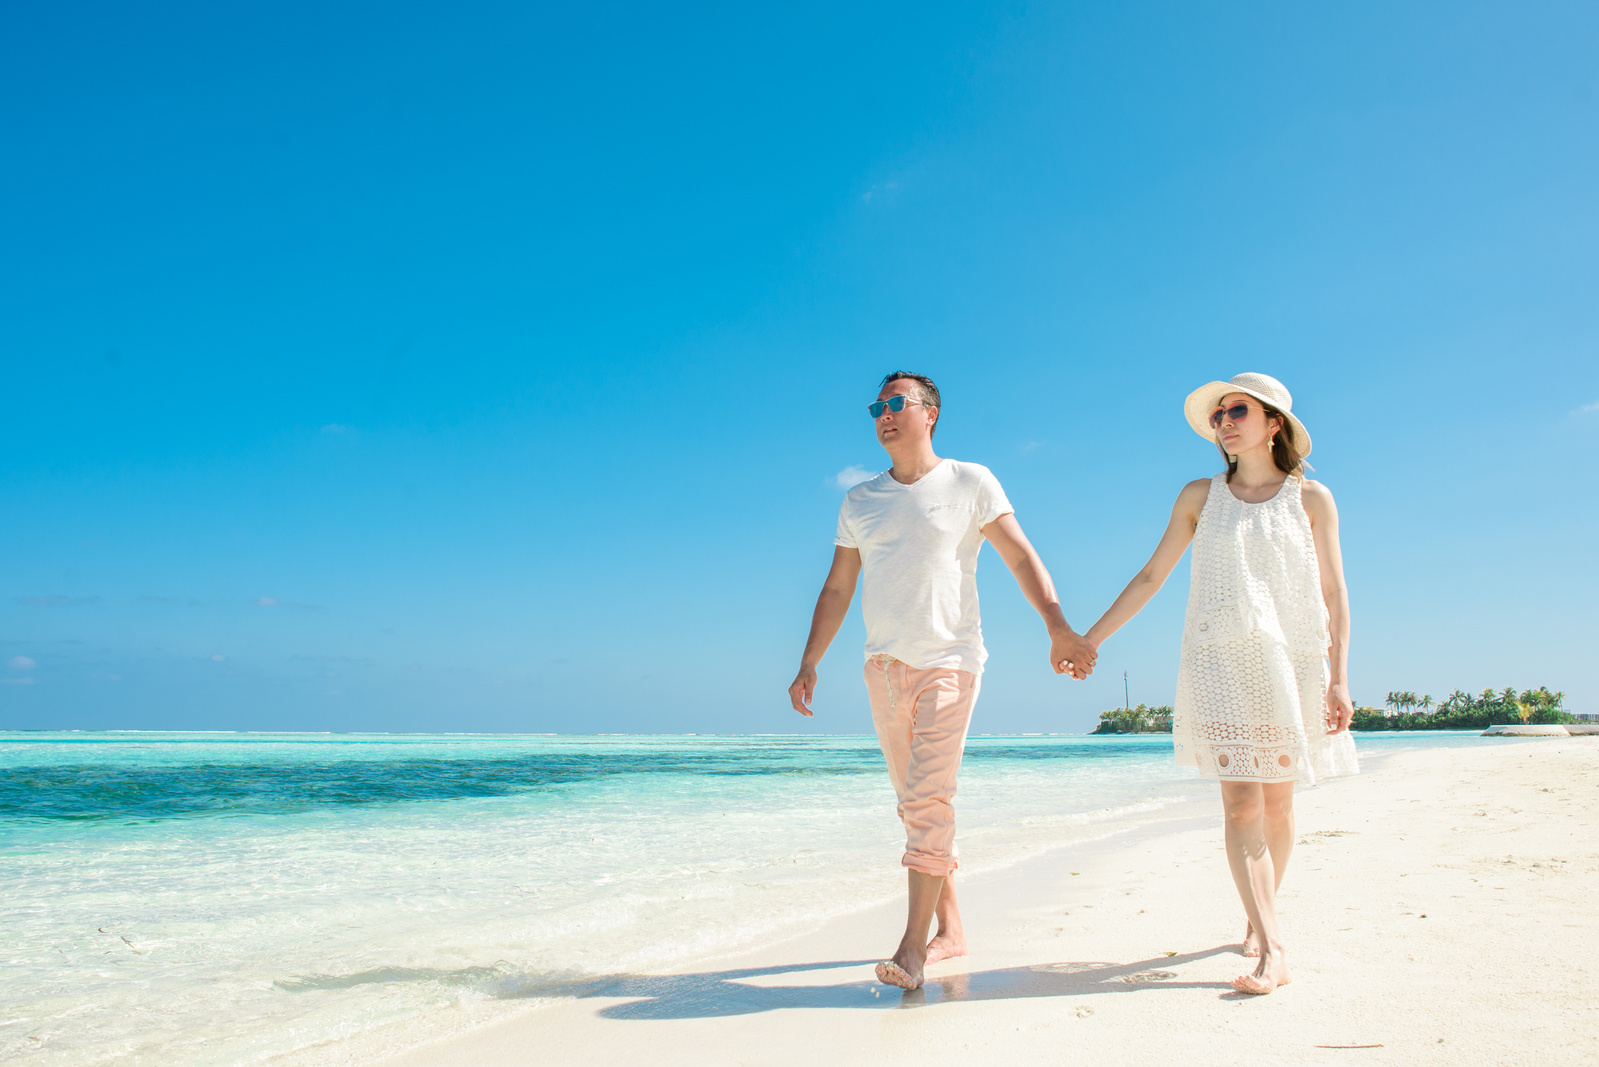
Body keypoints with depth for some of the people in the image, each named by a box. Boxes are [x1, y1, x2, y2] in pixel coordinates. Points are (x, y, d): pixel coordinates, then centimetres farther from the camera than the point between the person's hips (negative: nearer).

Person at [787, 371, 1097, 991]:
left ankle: (912, 946, -14)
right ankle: (951, 930, 20)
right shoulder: (859, 501, 14)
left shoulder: (969, 482, 3)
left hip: (948, 661, -5)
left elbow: (1021, 556, -2)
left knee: (928, 799, -15)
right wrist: (809, 664, 9)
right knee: (918, 803, 9)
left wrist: (1058, 627, -15)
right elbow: (837, 588, 15)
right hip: (883, 667, 5)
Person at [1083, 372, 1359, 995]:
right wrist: (1090, 637, 6)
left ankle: (1261, 915, 29)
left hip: (1289, 659, 0)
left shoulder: (1310, 498, 5)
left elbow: (1334, 594, 5)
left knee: (1277, 802, 8)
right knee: (1240, 801, -11)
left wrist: (1339, 677, -4)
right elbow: (1151, 576, 10)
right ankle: (1272, 949, -14)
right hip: (1218, 660, 0)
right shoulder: (1200, 497, 8)